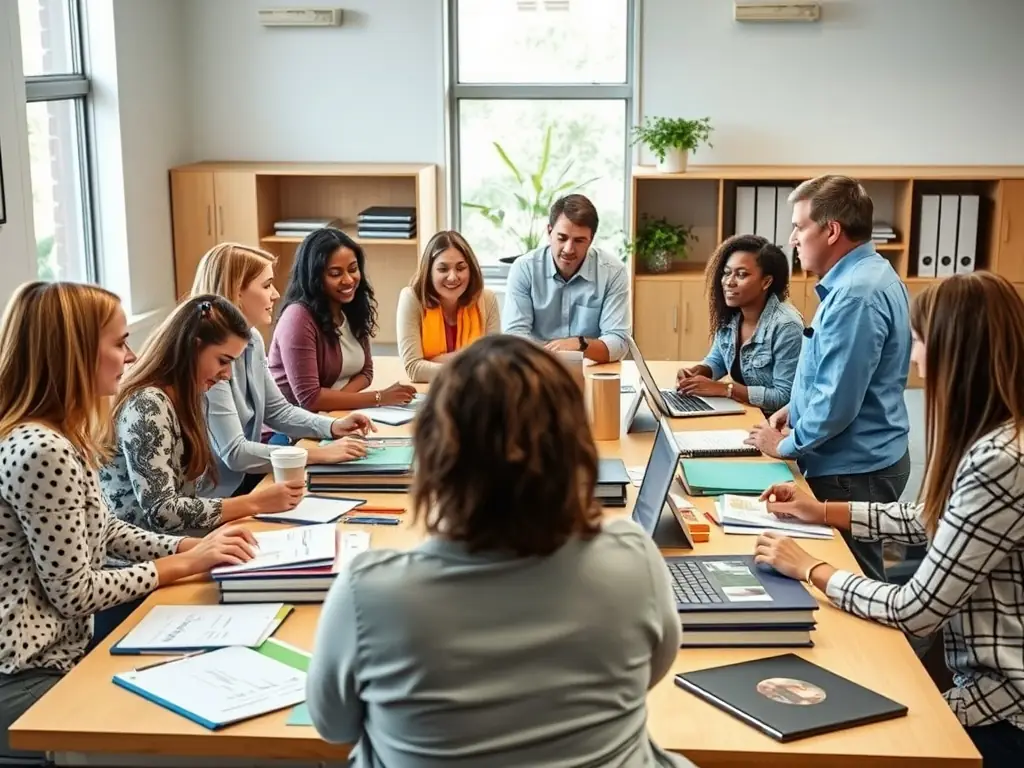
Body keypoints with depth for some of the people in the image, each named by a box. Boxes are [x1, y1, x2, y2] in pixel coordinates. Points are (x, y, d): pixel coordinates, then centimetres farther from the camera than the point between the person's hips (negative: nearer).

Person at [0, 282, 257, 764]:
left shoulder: (61, 436, 5)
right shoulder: (40, 451, -25)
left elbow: (102, 531, 15)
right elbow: (75, 593, -21)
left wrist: (191, 545, 2)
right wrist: (184, 565, -10)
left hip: (57, 654, 9)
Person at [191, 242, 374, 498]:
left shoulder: (252, 339, 3)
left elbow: (278, 411, 15)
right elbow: (234, 452, -26)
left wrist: (333, 426, -2)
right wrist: (320, 453, -26)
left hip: (245, 477, 8)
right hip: (214, 497, -8)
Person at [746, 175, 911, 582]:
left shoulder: (855, 294, -25)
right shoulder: (865, 275, 9)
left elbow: (839, 400, -26)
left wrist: (785, 445, -12)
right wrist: (795, 408, 13)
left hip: (852, 471, -10)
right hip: (860, 460, 10)